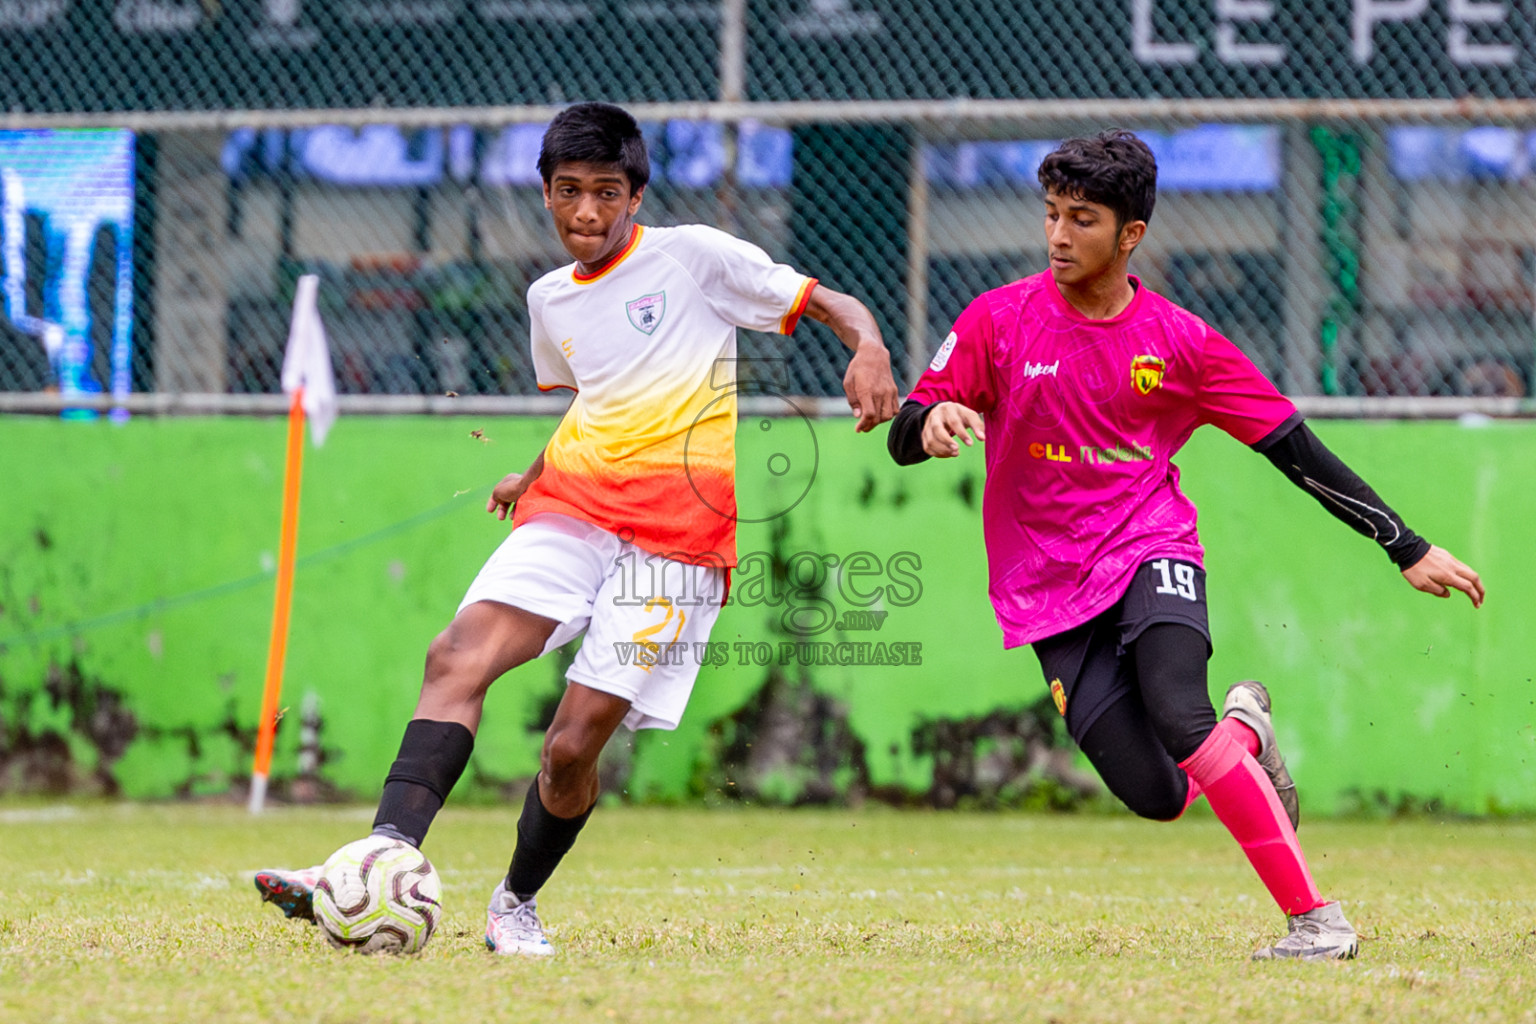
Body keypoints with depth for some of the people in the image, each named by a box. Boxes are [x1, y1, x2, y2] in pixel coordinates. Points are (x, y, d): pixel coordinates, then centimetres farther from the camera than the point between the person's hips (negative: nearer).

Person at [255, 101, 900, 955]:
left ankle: (519, 902, 17)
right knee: (461, 655, -23)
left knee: (572, 748, -10)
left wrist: (870, 350, -18)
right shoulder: (550, 300, 20)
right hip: (571, 507, 5)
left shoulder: (693, 257, 2)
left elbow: (831, 304, 1)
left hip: (677, 531, -5)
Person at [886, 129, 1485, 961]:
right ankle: (1242, 733, 25)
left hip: (1151, 551, -1)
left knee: (1177, 715, -31)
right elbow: (903, 440, -1)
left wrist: (1408, 550, -1)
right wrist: (931, 423, -27)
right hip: (1049, 585, 1)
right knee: (1154, 795, -12)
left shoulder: (1179, 341, -1)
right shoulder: (1000, 321, -2)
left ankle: (1316, 918, -26)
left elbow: (1296, 451, 2)